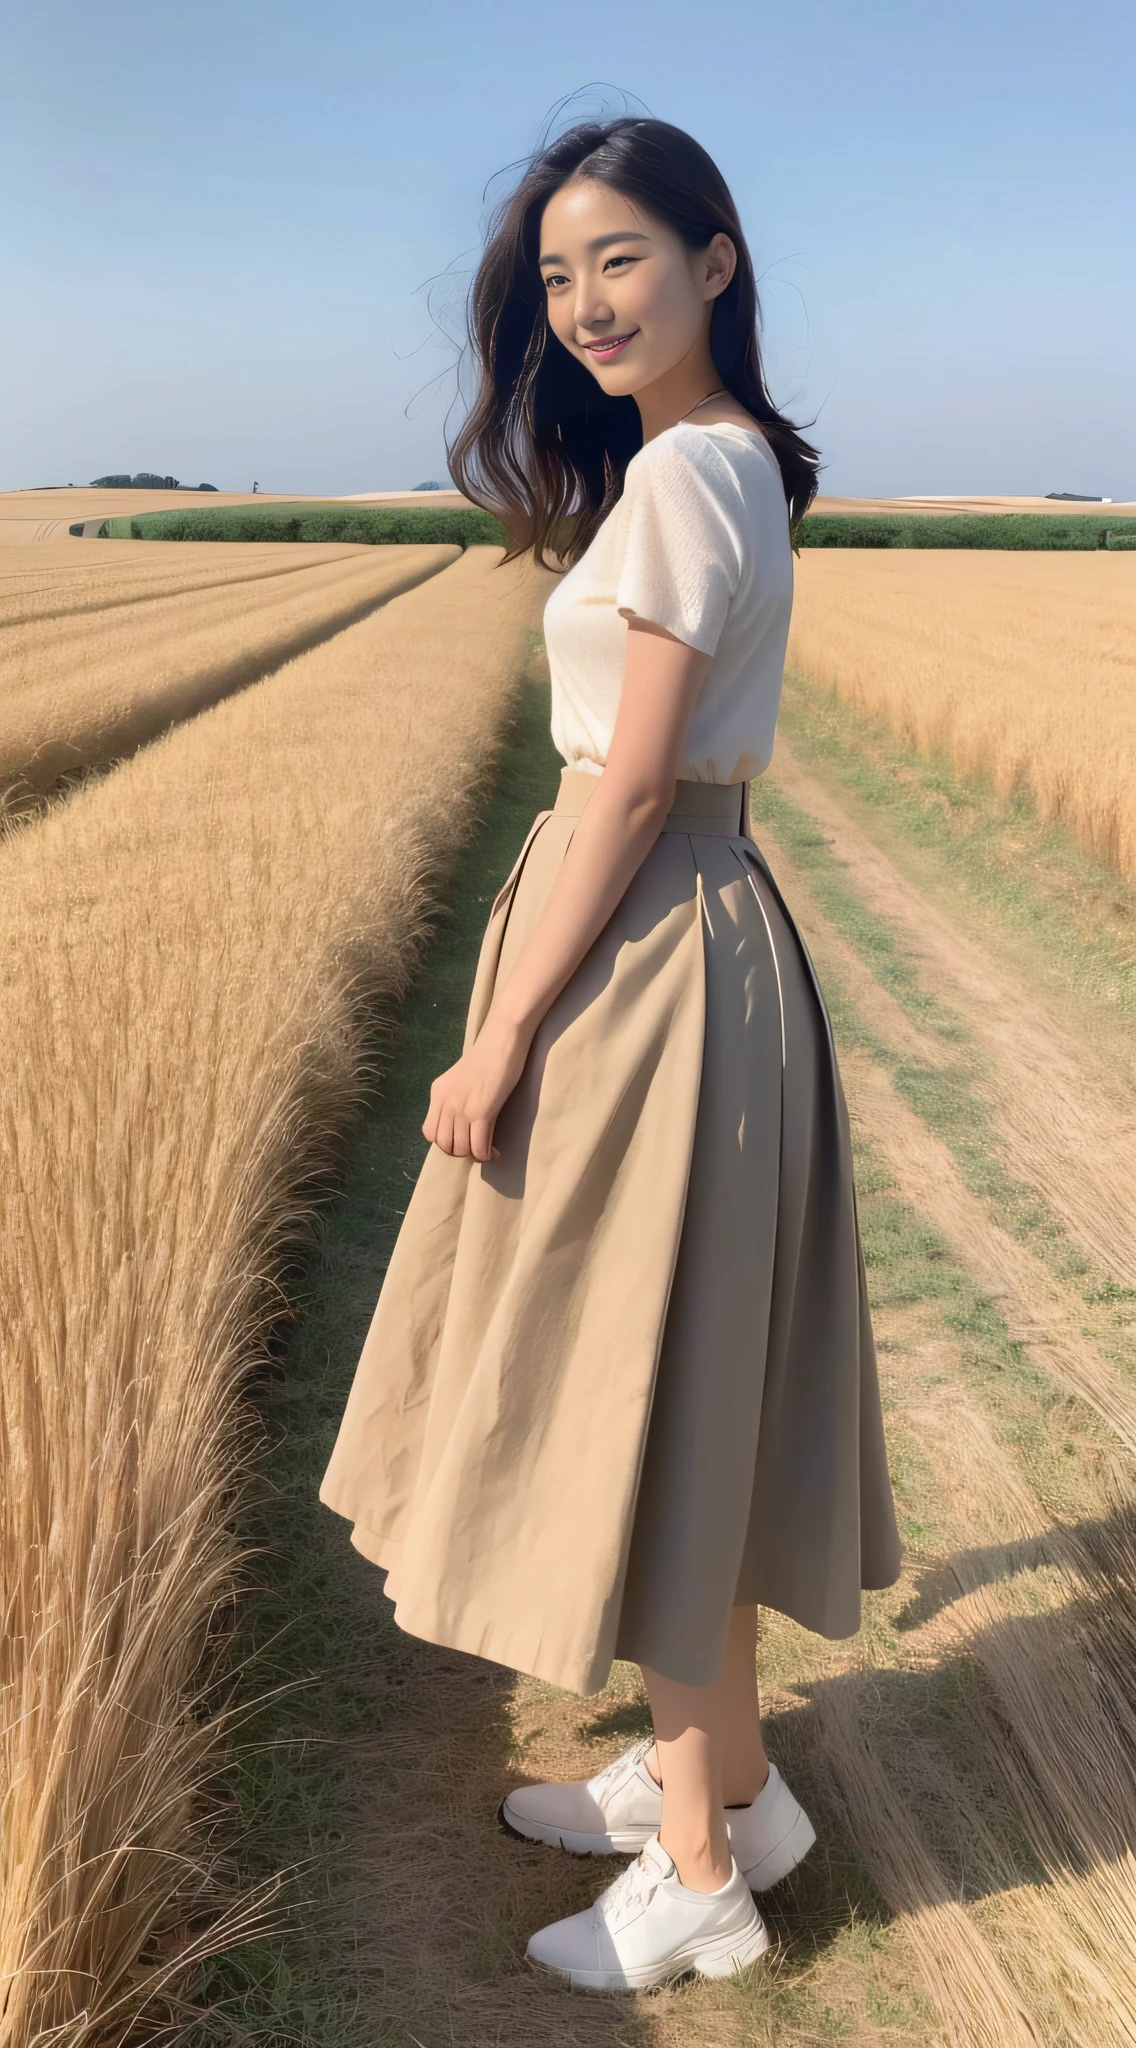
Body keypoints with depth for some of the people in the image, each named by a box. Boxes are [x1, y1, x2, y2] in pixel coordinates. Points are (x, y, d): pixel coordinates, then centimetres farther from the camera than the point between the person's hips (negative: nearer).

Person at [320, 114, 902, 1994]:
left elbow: (630, 787, -20)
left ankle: (701, 1877, 20)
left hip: (643, 960, -10)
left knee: (638, 1390, 1)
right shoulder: (730, 463, 14)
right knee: (667, 1389, 18)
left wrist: (502, 1039, -16)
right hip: (690, 933, 10)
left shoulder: (683, 474, -16)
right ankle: (717, 1774, 36)